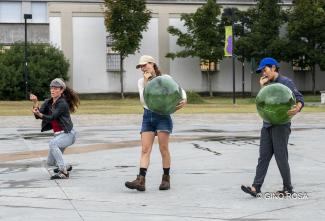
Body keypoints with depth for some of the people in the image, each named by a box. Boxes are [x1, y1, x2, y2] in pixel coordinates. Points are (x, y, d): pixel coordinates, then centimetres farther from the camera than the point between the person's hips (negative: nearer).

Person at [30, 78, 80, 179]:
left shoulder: (62, 104, -17)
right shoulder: (48, 102, 6)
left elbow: (51, 118, -26)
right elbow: (38, 115, -7)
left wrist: (40, 114, -43)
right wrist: (35, 103, -22)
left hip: (68, 134, -8)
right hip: (58, 135, 8)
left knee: (53, 143, -38)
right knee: (50, 162, 10)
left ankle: (64, 172, -35)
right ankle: (65, 166, 42)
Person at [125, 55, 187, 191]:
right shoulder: (141, 81, 10)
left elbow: (180, 89, 1)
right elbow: (143, 100, -3)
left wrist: (184, 100, -20)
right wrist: (146, 82, -9)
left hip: (162, 115, -3)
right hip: (147, 116, 3)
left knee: (163, 149, -2)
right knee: (145, 150, -7)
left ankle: (166, 179, 10)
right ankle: (141, 180, -16)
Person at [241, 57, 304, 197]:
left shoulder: (286, 82, -4)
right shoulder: (269, 85, 17)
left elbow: (299, 98, -12)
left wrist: (297, 108, -32)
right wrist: (263, 86, 1)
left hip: (281, 124, -7)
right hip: (267, 125, 7)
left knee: (281, 157, -2)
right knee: (263, 156, 0)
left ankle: (288, 188, 10)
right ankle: (256, 187, -4)